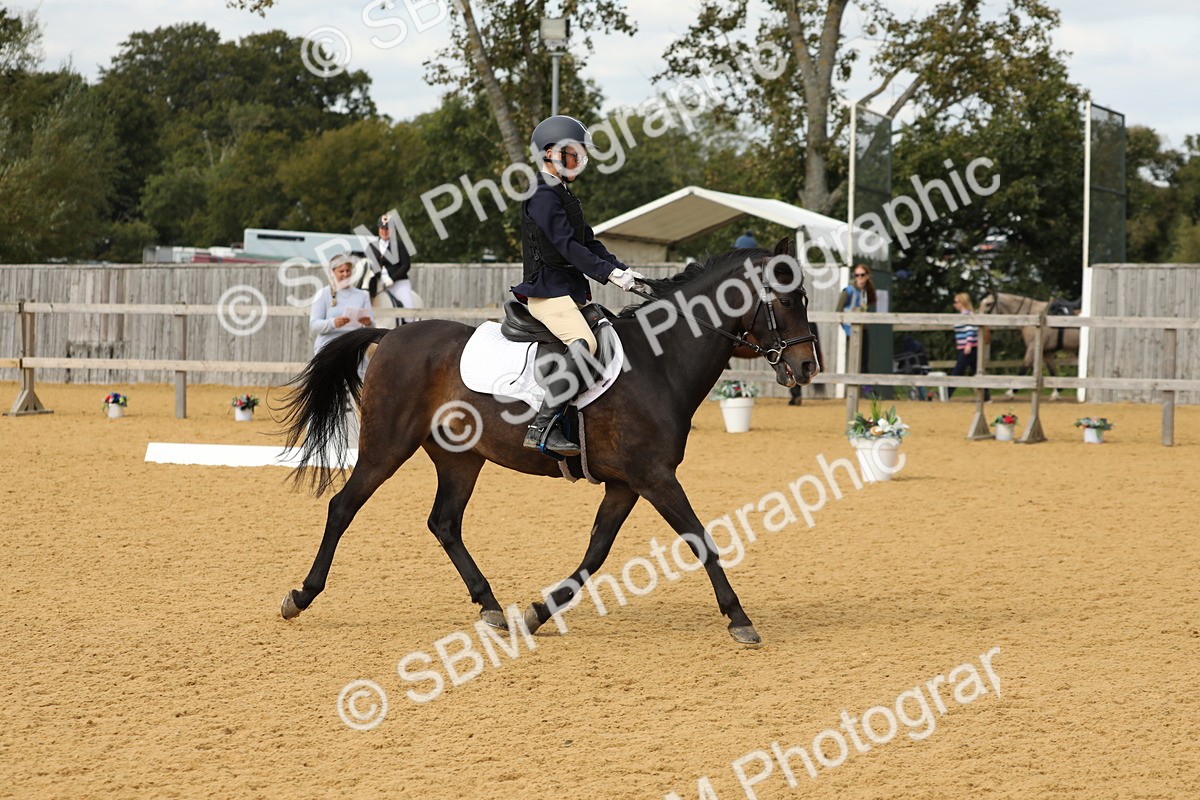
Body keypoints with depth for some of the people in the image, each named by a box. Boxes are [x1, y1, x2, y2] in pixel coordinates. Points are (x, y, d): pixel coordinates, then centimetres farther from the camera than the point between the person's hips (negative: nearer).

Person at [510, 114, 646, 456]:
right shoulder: (543, 196, -11)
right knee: (583, 343, -30)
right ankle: (543, 427, -34)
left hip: (571, 292, 11)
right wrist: (609, 273, -25)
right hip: (548, 291, -11)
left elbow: (588, 242, 18)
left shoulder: (564, 195, 21)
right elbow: (566, 245, -20)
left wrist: (622, 270, 4)